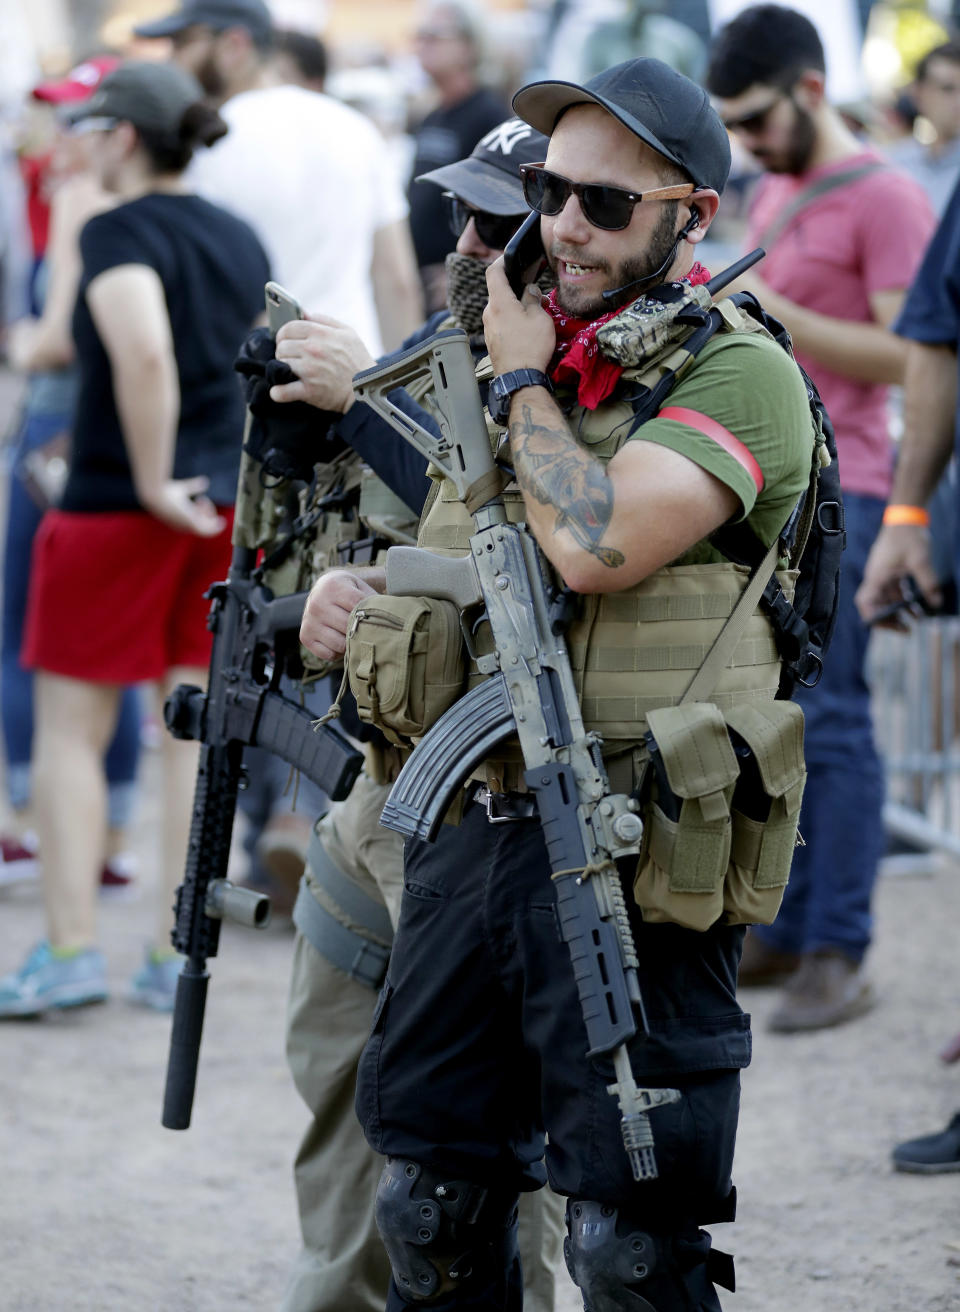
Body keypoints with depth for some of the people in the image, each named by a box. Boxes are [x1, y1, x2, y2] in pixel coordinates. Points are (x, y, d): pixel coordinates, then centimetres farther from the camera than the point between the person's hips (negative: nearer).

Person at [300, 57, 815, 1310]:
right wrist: (348, 595, 4)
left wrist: (521, 380, -9)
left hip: (627, 867, -7)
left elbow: (596, 548, -25)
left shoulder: (738, 373, -9)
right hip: (467, 830, 7)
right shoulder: (498, 361, 15)